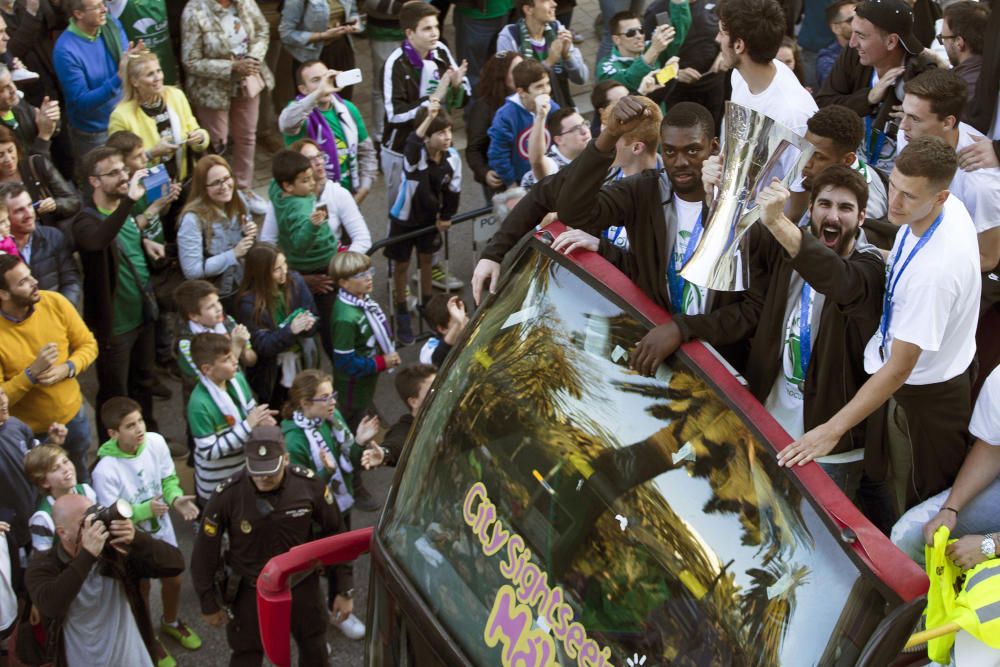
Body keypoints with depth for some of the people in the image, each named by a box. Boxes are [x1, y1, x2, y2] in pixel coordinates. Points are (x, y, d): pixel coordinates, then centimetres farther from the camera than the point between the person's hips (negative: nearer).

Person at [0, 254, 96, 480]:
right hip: (29, 431, -3)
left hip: (73, 415, 3)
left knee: (83, 478, 27)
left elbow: (88, 345, -3)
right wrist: (32, 373, -33)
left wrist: (67, 369, -21)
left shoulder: (55, 302, -16)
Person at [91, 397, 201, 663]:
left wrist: (176, 499, -24)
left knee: (173, 580, 25)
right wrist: (146, 509, -36)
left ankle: (170, 623, 57)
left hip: (163, 531, 4)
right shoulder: (105, 471, -33)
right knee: (142, 590, 21)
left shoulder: (156, 442, -22)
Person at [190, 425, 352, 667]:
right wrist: (209, 605, -2)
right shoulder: (227, 495, -24)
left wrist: (345, 591, -2)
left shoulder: (308, 485, -20)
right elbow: (205, 553, -11)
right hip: (251, 591, -2)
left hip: (301, 585, 2)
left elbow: (337, 535, -6)